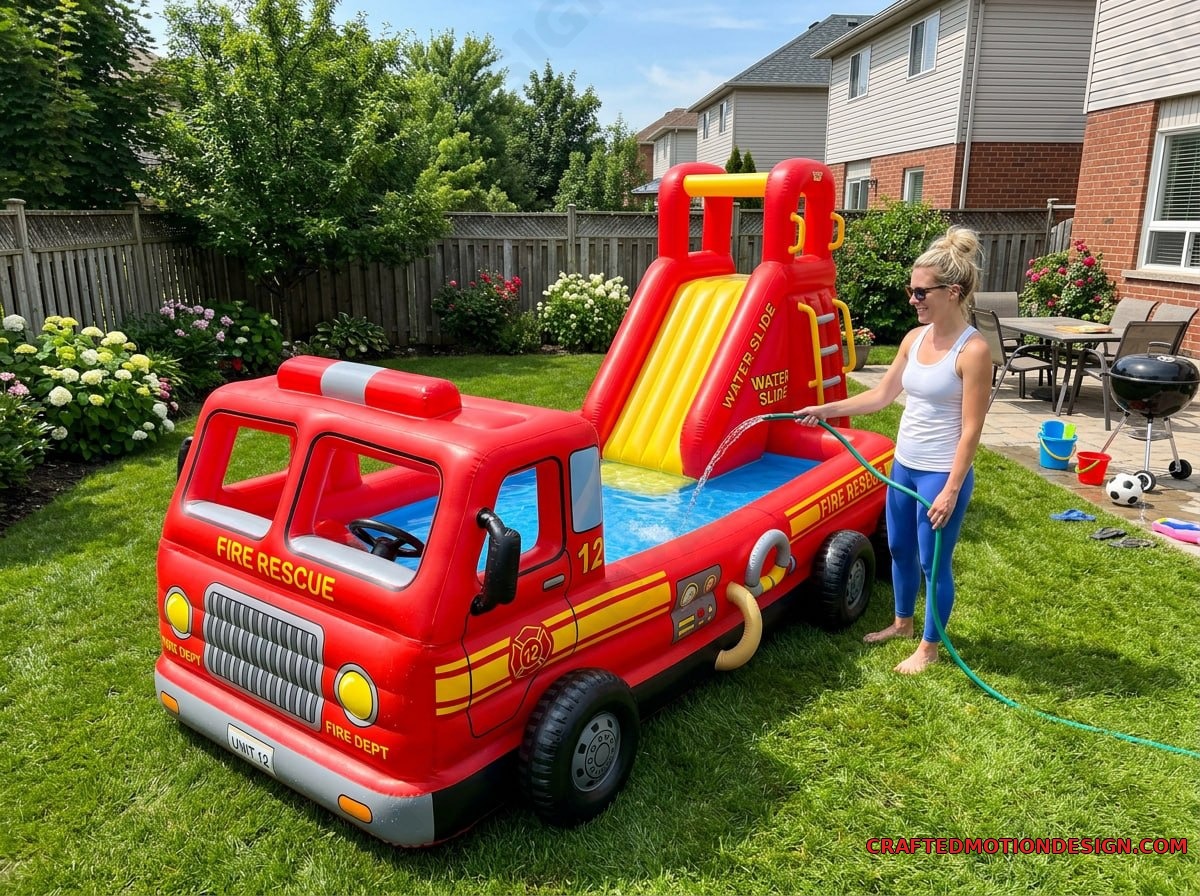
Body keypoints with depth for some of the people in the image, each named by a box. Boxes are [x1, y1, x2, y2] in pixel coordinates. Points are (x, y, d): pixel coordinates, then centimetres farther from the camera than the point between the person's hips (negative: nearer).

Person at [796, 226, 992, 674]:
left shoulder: (973, 350, -19)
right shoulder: (915, 338, 2)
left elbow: (971, 429, -18)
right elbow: (882, 394, 12)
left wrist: (950, 490, -19)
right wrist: (827, 409, 5)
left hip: (942, 473, -7)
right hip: (904, 465, 8)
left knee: (933, 562, 6)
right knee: (899, 549, 21)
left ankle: (929, 647, 26)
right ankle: (902, 622, 43)